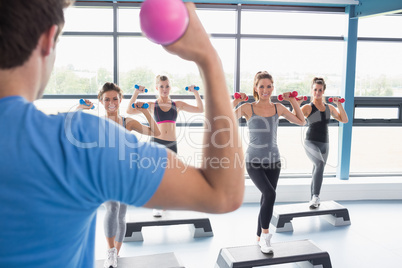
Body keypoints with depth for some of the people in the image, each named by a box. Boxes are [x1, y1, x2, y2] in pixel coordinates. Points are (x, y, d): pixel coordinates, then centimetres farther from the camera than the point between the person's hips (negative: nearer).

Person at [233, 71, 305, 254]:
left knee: (266, 199, 11)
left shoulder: (278, 108, 4)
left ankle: (260, 239, 29)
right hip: (254, 161, -4)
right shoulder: (247, 108, -7)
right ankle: (265, 234, -5)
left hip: (273, 160, 4)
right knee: (270, 194, -24)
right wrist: (235, 103, -18)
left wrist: (293, 101, 6)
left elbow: (301, 121, 13)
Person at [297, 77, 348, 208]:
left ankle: (313, 200, 26)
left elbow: (344, 120, 10)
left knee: (317, 173, 13)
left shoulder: (329, 107, 12)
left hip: (324, 144, 6)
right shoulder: (308, 107, -4)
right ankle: (316, 196, -32)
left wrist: (339, 104, 2)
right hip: (311, 143, -6)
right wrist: (296, 103, -24)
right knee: (320, 164, -32)